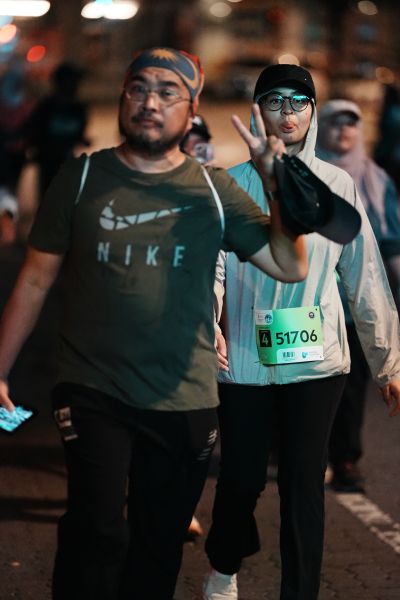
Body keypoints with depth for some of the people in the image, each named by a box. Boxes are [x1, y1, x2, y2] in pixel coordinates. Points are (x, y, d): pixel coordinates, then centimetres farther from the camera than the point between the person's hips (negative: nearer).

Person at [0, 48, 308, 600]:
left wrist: (278, 182, -12)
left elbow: (290, 266, -1)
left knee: (159, 552, 11)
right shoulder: (81, 177, 1)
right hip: (95, 394, -2)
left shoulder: (214, 190, 4)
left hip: (186, 404, 2)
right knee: (98, 533, -18)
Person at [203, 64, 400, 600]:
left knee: (304, 484, 1)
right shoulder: (234, 184, 1)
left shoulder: (337, 186, 4)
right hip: (245, 360, 0)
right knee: (241, 478, 9)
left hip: (316, 360, 0)